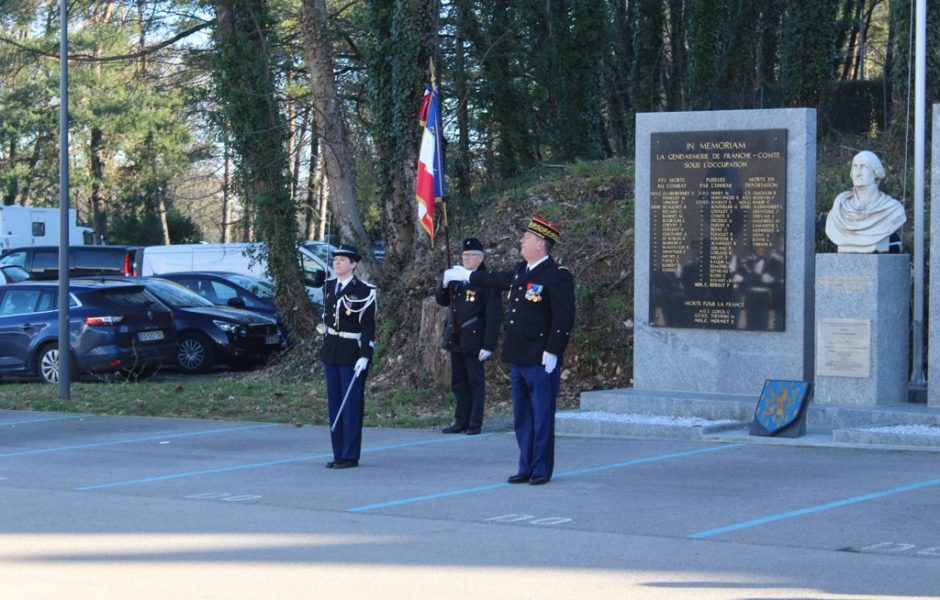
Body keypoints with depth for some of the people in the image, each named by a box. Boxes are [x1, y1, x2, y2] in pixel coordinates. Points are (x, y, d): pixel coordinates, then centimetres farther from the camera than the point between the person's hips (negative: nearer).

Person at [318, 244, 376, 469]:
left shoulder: (363, 291, -11)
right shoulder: (328, 286, 10)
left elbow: (368, 326, -12)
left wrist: (365, 357, -18)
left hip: (352, 354, -7)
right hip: (331, 351, 7)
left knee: (351, 405, -3)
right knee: (334, 403, 9)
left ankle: (350, 456, 2)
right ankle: (338, 454, 15)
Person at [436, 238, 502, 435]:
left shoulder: (487, 282, -9)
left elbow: (493, 315, -12)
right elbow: (441, 300, 16)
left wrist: (488, 345, -17)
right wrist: (445, 284, -5)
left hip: (474, 341, -7)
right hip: (456, 340, 7)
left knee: (475, 382, -1)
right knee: (459, 382, 11)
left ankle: (475, 424, 3)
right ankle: (461, 422, 18)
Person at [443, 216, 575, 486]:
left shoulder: (557, 276, -13)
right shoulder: (521, 271, 11)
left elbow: (564, 319, -16)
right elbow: (499, 279, 32)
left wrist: (552, 353, -18)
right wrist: (465, 275, 42)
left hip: (541, 362, -8)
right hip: (518, 360, 8)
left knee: (542, 418, -1)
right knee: (522, 418, 12)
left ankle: (541, 471, 7)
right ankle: (526, 468, 19)